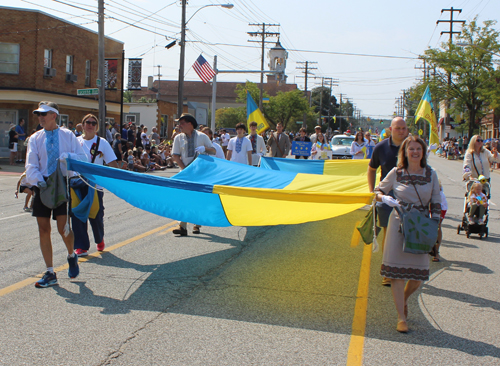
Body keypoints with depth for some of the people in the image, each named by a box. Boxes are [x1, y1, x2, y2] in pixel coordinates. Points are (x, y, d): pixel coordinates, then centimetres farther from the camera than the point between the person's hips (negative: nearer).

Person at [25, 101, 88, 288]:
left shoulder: (68, 136, 5)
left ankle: (71, 256, 23)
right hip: (42, 186, 3)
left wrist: (68, 156, -17)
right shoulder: (35, 138, 10)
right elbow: (31, 164, 1)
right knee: (43, 229, 1)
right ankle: (50, 273, 10)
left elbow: (83, 158, 3)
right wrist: (38, 180, -18)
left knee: (63, 227, -10)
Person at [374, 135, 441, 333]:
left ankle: (403, 299, 35)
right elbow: (379, 190, 10)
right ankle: (401, 317, 0)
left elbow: (436, 202, 9)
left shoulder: (431, 175, 5)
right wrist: (383, 197, -13)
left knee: (418, 273, 3)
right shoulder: (396, 173, 0)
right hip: (399, 223, -2)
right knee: (397, 271, -7)